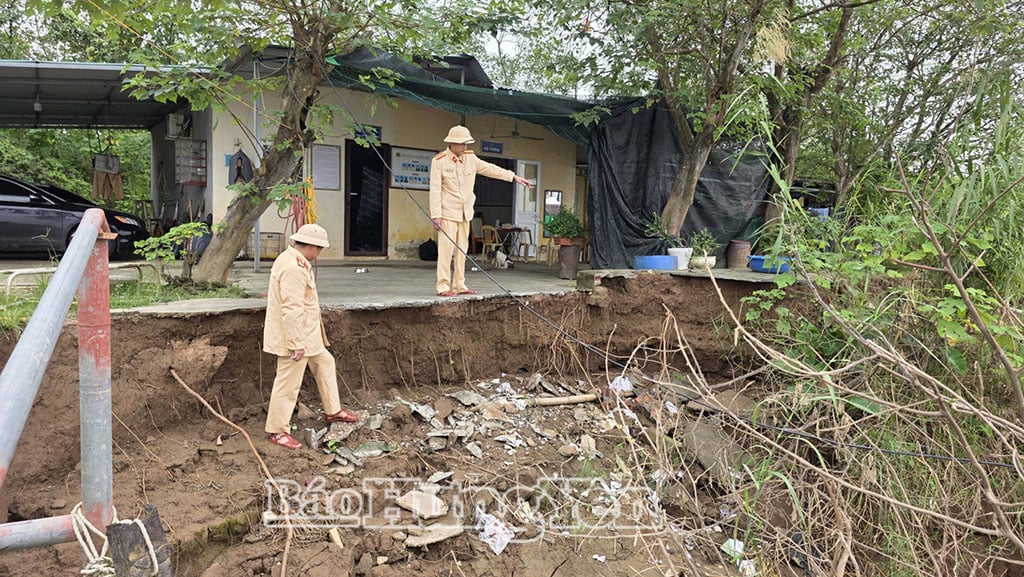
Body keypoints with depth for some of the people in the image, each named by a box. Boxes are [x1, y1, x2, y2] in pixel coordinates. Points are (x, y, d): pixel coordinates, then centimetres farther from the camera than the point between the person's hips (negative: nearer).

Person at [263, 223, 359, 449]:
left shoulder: (291, 260, 10)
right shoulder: (293, 269, -25)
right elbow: (291, 310, -28)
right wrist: (297, 344, -25)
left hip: (308, 334, 11)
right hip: (295, 337, -11)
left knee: (325, 363, 21)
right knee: (288, 383, -1)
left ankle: (332, 411, 34)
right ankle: (277, 430, 13)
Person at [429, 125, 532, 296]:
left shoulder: (470, 158, 8)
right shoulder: (439, 161, -8)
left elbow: (490, 169, 16)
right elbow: (435, 189, -11)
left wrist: (514, 176, 15)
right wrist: (436, 215, -16)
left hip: (465, 212, 6)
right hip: (448, 212, -6)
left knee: (462, 249, 7)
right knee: (446, 249, -9)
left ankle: (459, 286, 13)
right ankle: (443, 287, -7)